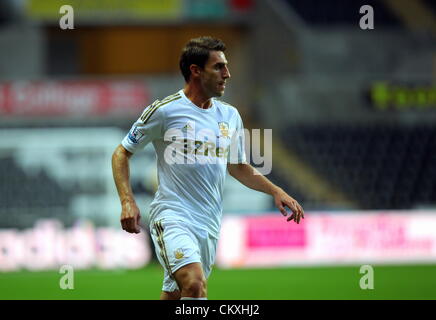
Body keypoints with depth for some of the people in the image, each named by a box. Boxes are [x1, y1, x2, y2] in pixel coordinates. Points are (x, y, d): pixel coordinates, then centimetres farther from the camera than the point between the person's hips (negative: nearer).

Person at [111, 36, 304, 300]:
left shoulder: (230, 116, 12)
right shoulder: (164, 110, -5)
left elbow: (238, 167, 26)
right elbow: (122, 153, 3)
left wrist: (276, 191, 13)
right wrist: (127, 201, -11)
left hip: (209, 224, 6)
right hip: (172, 216, -6)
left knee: (174, 297, 8)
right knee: (196, 284, -27)